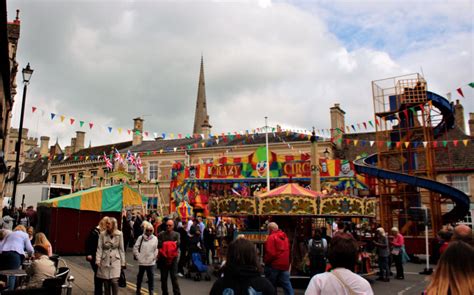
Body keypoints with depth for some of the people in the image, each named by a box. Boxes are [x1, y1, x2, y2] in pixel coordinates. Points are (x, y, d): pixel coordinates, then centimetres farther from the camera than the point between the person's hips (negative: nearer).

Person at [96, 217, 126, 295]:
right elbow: (99, 248, -3)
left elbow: (121, 249, 2)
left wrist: (123, 262, 2)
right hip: (105, 261, 1)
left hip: (115, 260, -1)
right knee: (106, 282, 5)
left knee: (114, 281, -10)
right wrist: (98, 260, -12)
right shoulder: (102, 234, -3)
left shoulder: (119, 234, -3)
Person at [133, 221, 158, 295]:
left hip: (151, 262, 0)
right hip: (142, 261, 0)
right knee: (140, 276, 17)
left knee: (150, 276, 1)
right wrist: (138, 256, -6)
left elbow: (156, 249, 4)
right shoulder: (140, 238, -5)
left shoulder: (155, 238, -1)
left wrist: (154, 257, -3)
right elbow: (135, 248, -3)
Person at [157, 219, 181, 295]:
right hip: (163, 258, 2)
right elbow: (158, 245, -9)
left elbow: (178, 244, -14)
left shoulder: (176, 234, 1)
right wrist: (172, 244, -13)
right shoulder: (161, 234, 3)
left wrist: (165, 244, -15)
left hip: (173, 258, -1)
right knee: (164, 278, 11)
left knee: (174, 277, -1)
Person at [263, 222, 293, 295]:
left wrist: (265, 260, -4)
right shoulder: (284, 236, 11)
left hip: (274, 265, -7)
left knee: (271, 286, 8)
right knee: (286, 284, 7)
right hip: (284, 264, 7)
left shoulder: (271, 237, -14)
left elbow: (270, 253, -19)